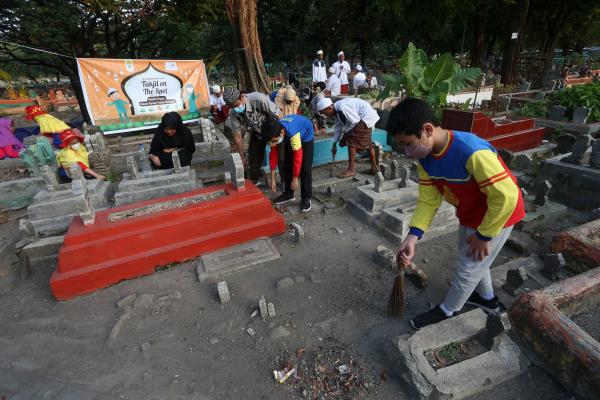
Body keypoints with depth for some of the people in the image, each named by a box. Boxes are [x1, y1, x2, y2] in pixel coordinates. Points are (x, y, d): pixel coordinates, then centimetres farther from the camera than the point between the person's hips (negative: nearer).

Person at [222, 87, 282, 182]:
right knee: (253, 160, 4)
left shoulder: (258, 99, -34)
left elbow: (279, 116, -28)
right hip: (256, 132, 5)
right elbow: (237, 135, -8)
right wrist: (242, 156, -4)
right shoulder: (233, 113, -17)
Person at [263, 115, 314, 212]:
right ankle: (288, 194, 15)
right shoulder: (274, 133, -26)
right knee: (287, 166, 2)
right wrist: (272, 178, -14)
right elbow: (273, 154, -16)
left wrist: (295, 178, -29)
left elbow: (297, 156, -37)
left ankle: (306, 198, -3)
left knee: (305, 168, -12)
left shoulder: (292, 132, -44)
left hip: (306, 136, -5)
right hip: (289, 138, 6)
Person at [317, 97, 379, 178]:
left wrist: (345, 132, -10)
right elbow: (338, 128, 13)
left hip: (366, 117, -10)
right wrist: (334, 144, 16)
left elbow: (355, 121, -23)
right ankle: (374, 168, 30)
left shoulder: (342, 107, -26)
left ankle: (351, 170, -5)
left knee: (351, 141, -10)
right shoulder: (337, 111, 5)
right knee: (368, 143, 17)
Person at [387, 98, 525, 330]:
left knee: (467, 269, 7)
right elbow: (428, 199, -10)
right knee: (470, 257, 26)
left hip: (497, 215, -7)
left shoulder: (472, 152, -39)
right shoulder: (425, 158, -14)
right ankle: (486, 298, 52)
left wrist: (483, 235, -21)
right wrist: (413, 236, -21)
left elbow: (506, 196, -33)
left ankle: (446, 311, 31)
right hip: (469, 215, 8)